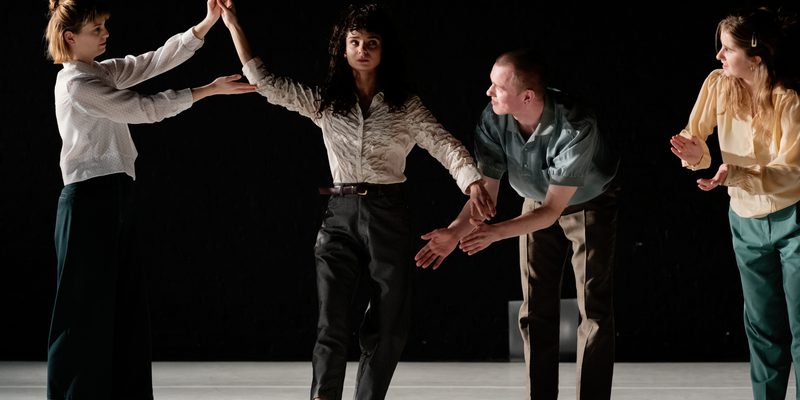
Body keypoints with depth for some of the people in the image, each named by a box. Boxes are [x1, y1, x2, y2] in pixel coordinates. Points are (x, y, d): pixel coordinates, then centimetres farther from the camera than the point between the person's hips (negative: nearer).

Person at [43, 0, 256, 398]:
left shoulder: (102, 73, 15)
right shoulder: (75, 83, -12)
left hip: (113, 199, 10)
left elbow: (157, 61, 9)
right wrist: (209, 89, -14)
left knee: (126, 307, 9)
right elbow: (142, 109, -16)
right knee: (86, 309, -6)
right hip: (90, 200, -10)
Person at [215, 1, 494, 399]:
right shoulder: (324, 102, 8)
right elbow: (265, 82, 6)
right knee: (332, 325, -11)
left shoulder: (405, 107, 4)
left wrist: (473, 181, -24)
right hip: (340, 217, 0)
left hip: (388, 218, 0)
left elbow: (445, 145, -5)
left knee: (387, 329, 4)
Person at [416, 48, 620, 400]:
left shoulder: (576, 128, -39)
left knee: (594, 307, -9)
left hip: (592, 202, -4)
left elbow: (552, 210, -34)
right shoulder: (493, 120, -26)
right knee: (536, 310, 2)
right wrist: (455, 232, -37)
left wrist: (496, 232, -46)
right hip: (539, 201, 5)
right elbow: (485, 191, -18)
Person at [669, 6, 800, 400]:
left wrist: (734, 175, -39)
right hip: (746, 221, 5)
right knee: (763, 328, 15)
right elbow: (695, 139, -1)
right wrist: (696, 154, -26)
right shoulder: (718, 85, -8)